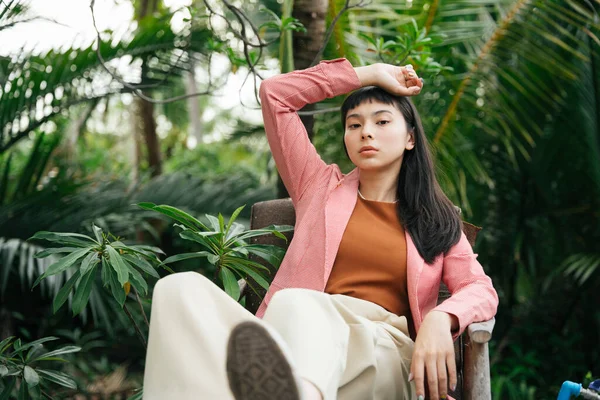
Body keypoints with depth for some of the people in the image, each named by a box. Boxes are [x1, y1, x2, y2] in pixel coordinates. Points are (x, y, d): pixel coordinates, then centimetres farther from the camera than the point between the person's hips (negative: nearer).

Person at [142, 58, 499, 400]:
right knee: (181, 288, -30)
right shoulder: (321, 186, 26)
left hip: (382, 349, -1)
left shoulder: (435, 219, 23)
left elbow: (481, 289, 9)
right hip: (304, 338, 2)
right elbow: (274, 93, 25)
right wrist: (372, 74, 30)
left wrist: (440, 320, -15)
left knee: (296, 302, -40)